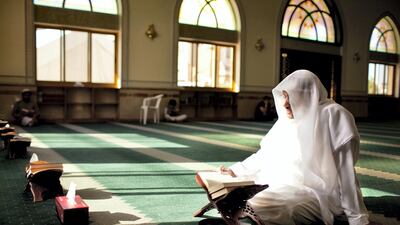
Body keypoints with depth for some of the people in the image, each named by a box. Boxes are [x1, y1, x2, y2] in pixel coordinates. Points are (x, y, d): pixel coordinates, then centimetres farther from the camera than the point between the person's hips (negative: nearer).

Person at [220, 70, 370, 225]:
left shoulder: (332, 115, -12)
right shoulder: (288, 120, 9)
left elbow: (345, 171, -14)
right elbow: (266, 153, 16)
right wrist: (236, 171, 10)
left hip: (316, 194, -7)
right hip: (286, 188, 7)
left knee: (255, 210, -25)